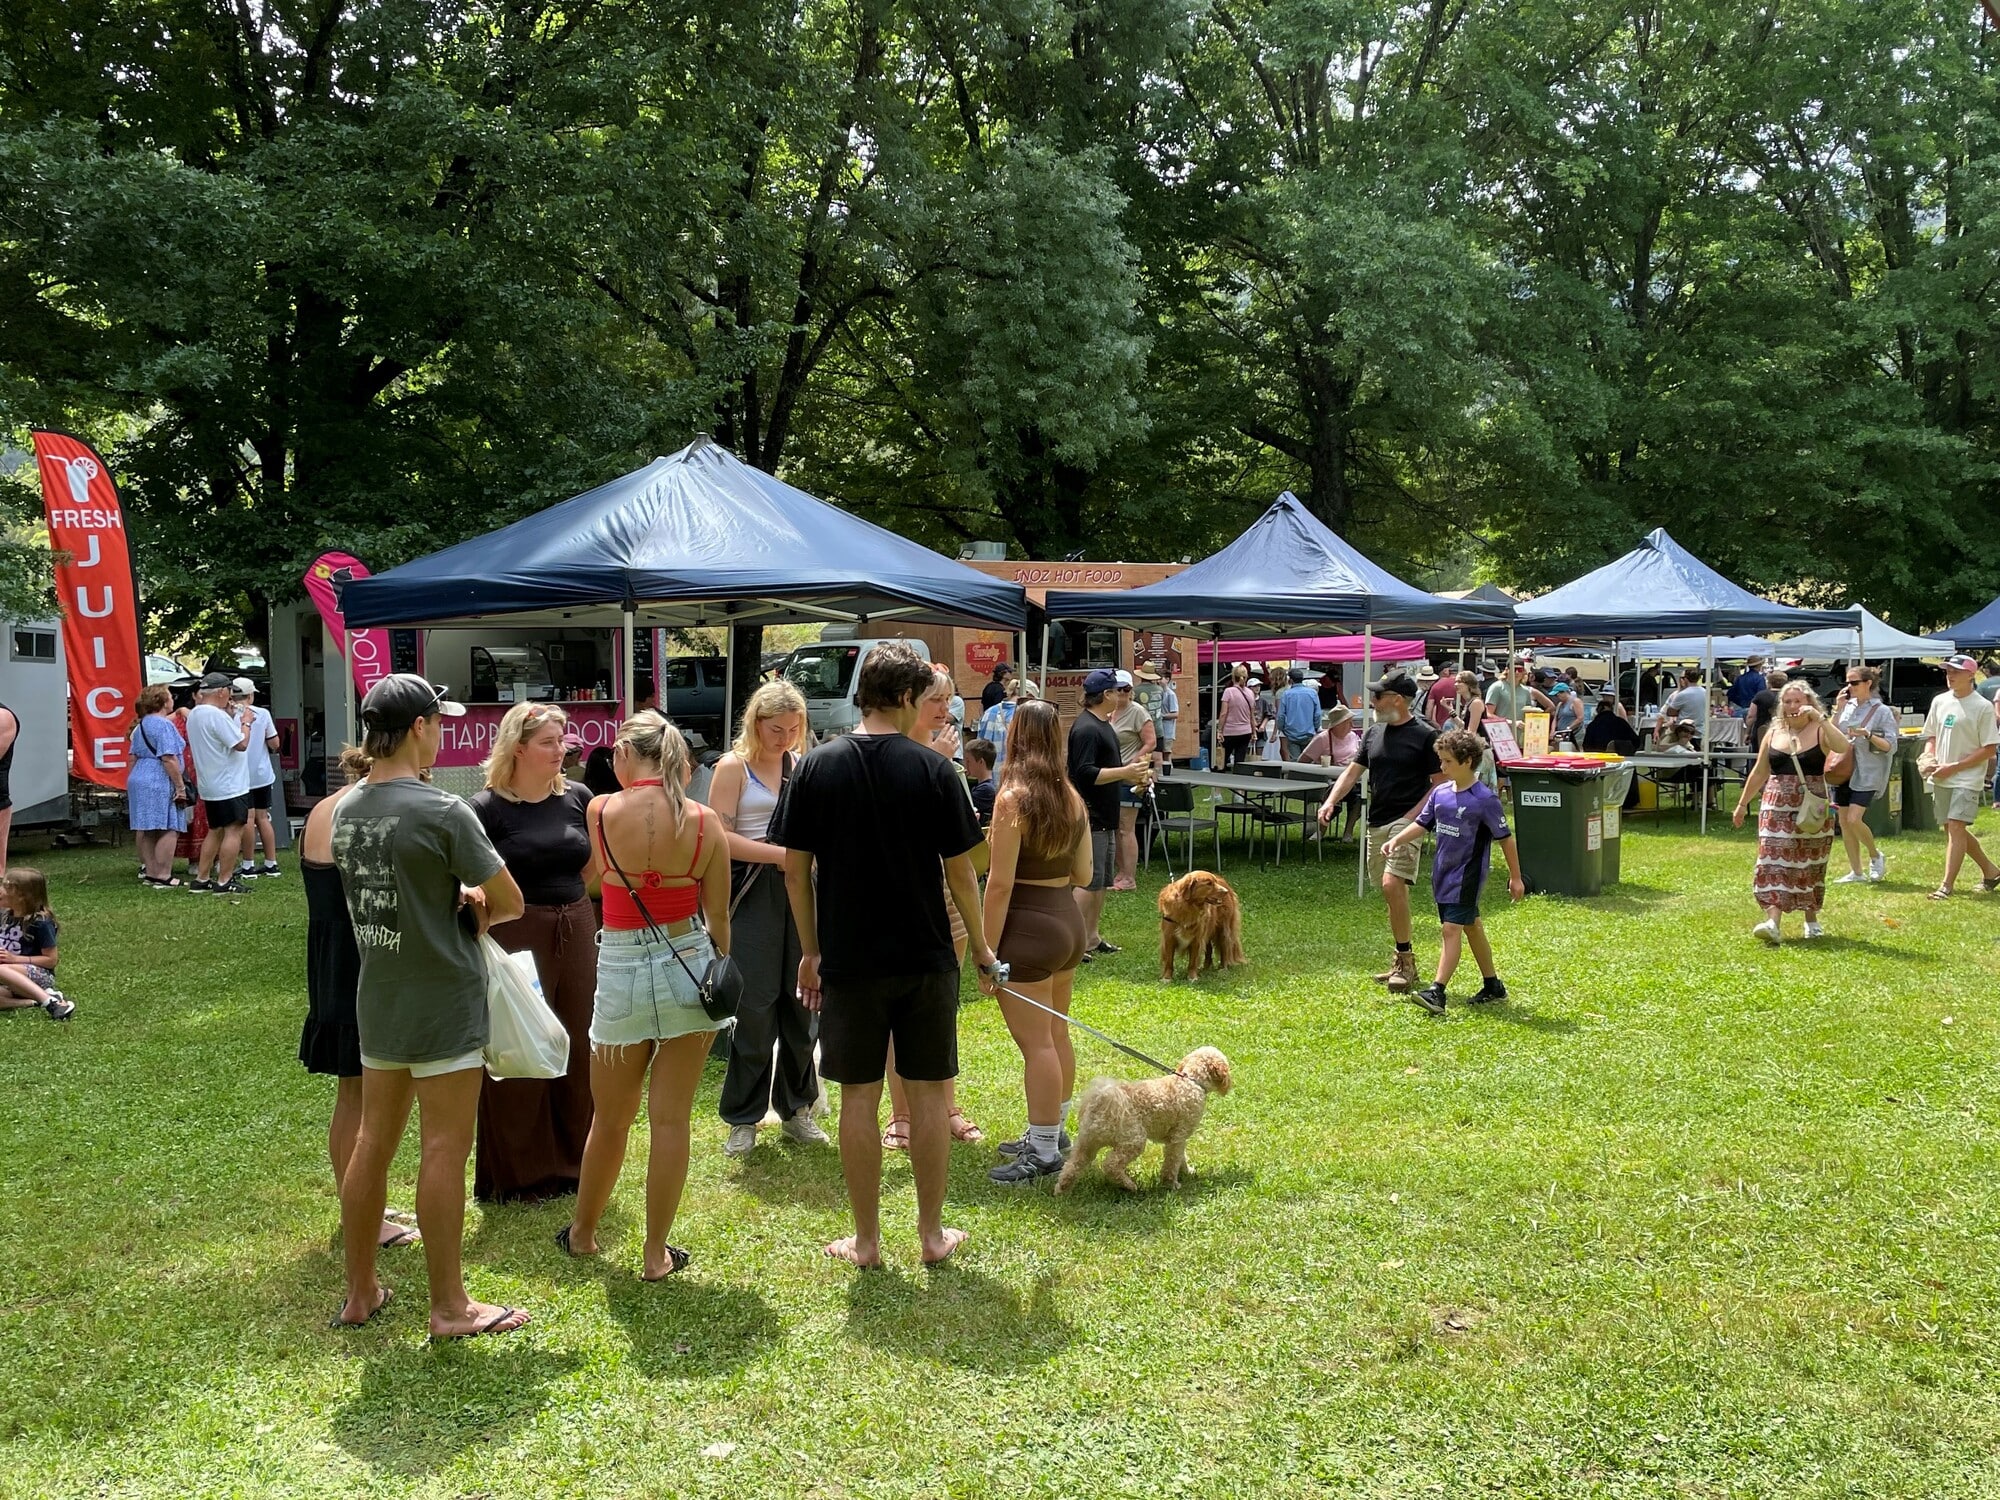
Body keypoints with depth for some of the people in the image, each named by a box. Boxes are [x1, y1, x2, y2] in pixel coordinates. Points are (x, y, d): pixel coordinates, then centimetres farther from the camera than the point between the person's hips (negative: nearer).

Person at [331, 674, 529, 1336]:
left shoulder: (345, 810, 4)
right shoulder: (441, 811, -19)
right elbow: (510, 902, -13)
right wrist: (477, 914, 7)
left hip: (377, 1001, 8)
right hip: (443, 1005, -7)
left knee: (372, 1142, 15)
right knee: (444, 1151, 0)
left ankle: (360, 1291, 26)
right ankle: (449, 1306, 9)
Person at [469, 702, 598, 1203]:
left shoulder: (577, 797, 5)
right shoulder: (487, 807, -8)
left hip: (576, 933, 5)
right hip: (516, 940, -5)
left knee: (577, 1051, 13)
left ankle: (571, 1164, 29)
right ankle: (516, 1176, 18)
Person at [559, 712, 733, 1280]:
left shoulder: (600, 812, -8)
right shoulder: (705, 822, -5)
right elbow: (718, 919, 0)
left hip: (622, 968, 0)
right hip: (689, 965, 1)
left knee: (610, 1120, 17)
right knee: (671, 1120, 8)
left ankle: (582, 1232, 37)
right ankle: (656, 1254, 16)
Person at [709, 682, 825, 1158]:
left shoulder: (803, 765, 12)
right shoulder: (734, 767, -1)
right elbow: (720, 837, -9)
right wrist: (780, 854, -14)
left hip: (800, 891, 4)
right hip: (753, 895, -4)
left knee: (801, 1002, 5)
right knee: (754, 1008, -4)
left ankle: (796, 1108, 19)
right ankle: (742, 1118, 8)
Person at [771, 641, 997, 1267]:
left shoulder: (817, 767, -4)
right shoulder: (933, 769, -8)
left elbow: (795, 869, -1)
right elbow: (960, 871, -4)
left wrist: (810, 951, 10)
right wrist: (980, 946, 9)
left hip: (848, 960, 1)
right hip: (926, 958, -1)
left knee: (859, 1098, 8)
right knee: (928, 1094, 11)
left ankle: (866, 1239, 17)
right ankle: (933, 1232, 20)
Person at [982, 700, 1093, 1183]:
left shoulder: (1013, 800, -17)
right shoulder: (1073, 798, 4)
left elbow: (1000, 883, -18)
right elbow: (1083, 875, 10)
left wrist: (986, 950, -13)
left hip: (1027, 927, -8)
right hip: (1068, 921, 8)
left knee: (1035, 1043, -2)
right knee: (1056, 1035, 19)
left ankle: (1043, 1152, 4)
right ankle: (1053, 1131, 32)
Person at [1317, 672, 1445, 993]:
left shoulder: (1425, 735, -7)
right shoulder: (1374, 732, 12)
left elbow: (1440, 783, -6)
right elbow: (1353, 770, 13)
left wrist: (1413, 816, -15)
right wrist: (1331, 801, -2)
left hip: (1406, 822, -7)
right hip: (1376, 822, 7)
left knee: (1392, 885, -21)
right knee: (1392, 892, 11)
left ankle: (1406, 960, -11)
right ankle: (1403, 962, 20)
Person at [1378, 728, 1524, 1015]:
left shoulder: (1485, 799, -14)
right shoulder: (1440, 792, 4)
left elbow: (1505, 838, -8)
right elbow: (1422, 824, 12)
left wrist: (1515, 877, -4)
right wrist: (1396, 840, -4)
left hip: (1466, 875, -7)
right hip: (1442, 871, 7)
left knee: (1452, 928, -13)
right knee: (1472, 927, 17)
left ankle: (1437, 991, -17)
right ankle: (1493, 985, 30)